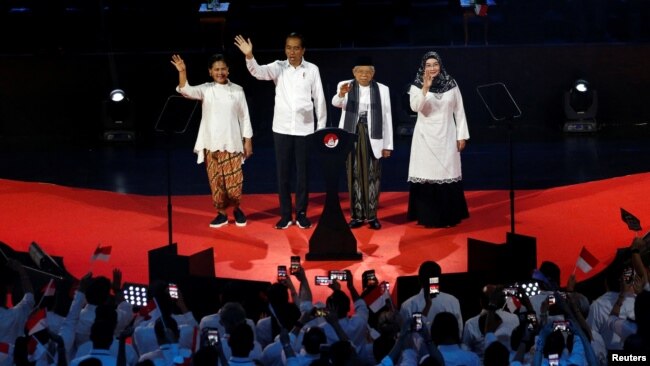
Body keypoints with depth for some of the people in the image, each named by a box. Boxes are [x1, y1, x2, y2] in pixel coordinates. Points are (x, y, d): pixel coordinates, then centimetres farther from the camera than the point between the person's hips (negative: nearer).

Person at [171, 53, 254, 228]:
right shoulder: (205, 89, 1)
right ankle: (222, 213, 16)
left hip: (232, 143, -1)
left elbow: (244, 117, 5)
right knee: (216, 181, 4)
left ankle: (236, 209, 21)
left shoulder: (237, 90, 2)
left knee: (234, 181, -1)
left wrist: (248, 140, 3)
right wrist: (182, 72, -33)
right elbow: (186, 90, -16)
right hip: (212, 144, 1)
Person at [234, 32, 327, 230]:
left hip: (304, 129, -1)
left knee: (303, 173, 5)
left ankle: (301, 213, 15)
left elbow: (319, 99, 3)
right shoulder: (278, 67, 0)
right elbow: (258, 72, -18)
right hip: (282, 129, 1)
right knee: (283, 173, 5)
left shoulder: (312, 69, -1)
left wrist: (322, 127, 2)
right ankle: (285, 214, 13)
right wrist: (249, 56, -38)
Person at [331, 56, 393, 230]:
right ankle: (357, 215, 10)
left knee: (372, 177, 1)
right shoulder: (345, 86, 0)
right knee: (354, 176, 4)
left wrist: (387, 144, 2)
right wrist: (341, 94, -43)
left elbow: (387, 117, 4)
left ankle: (372, 216, 8)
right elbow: (335, 102, -19)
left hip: (373, 139, 0)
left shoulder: (382, 89, 3)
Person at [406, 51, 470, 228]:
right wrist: (425, 88, -31)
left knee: (448, 174, 1)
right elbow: (415, 107, -20)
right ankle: (427, 216, 3)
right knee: (427, 174, -2)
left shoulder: (451, 84, 2)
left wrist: (462, 135, 3)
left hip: (446, 136, 1)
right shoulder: (417, 86, -3)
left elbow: (459, 111, 6)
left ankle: (448, 216, 9)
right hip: (425, 136, -1)